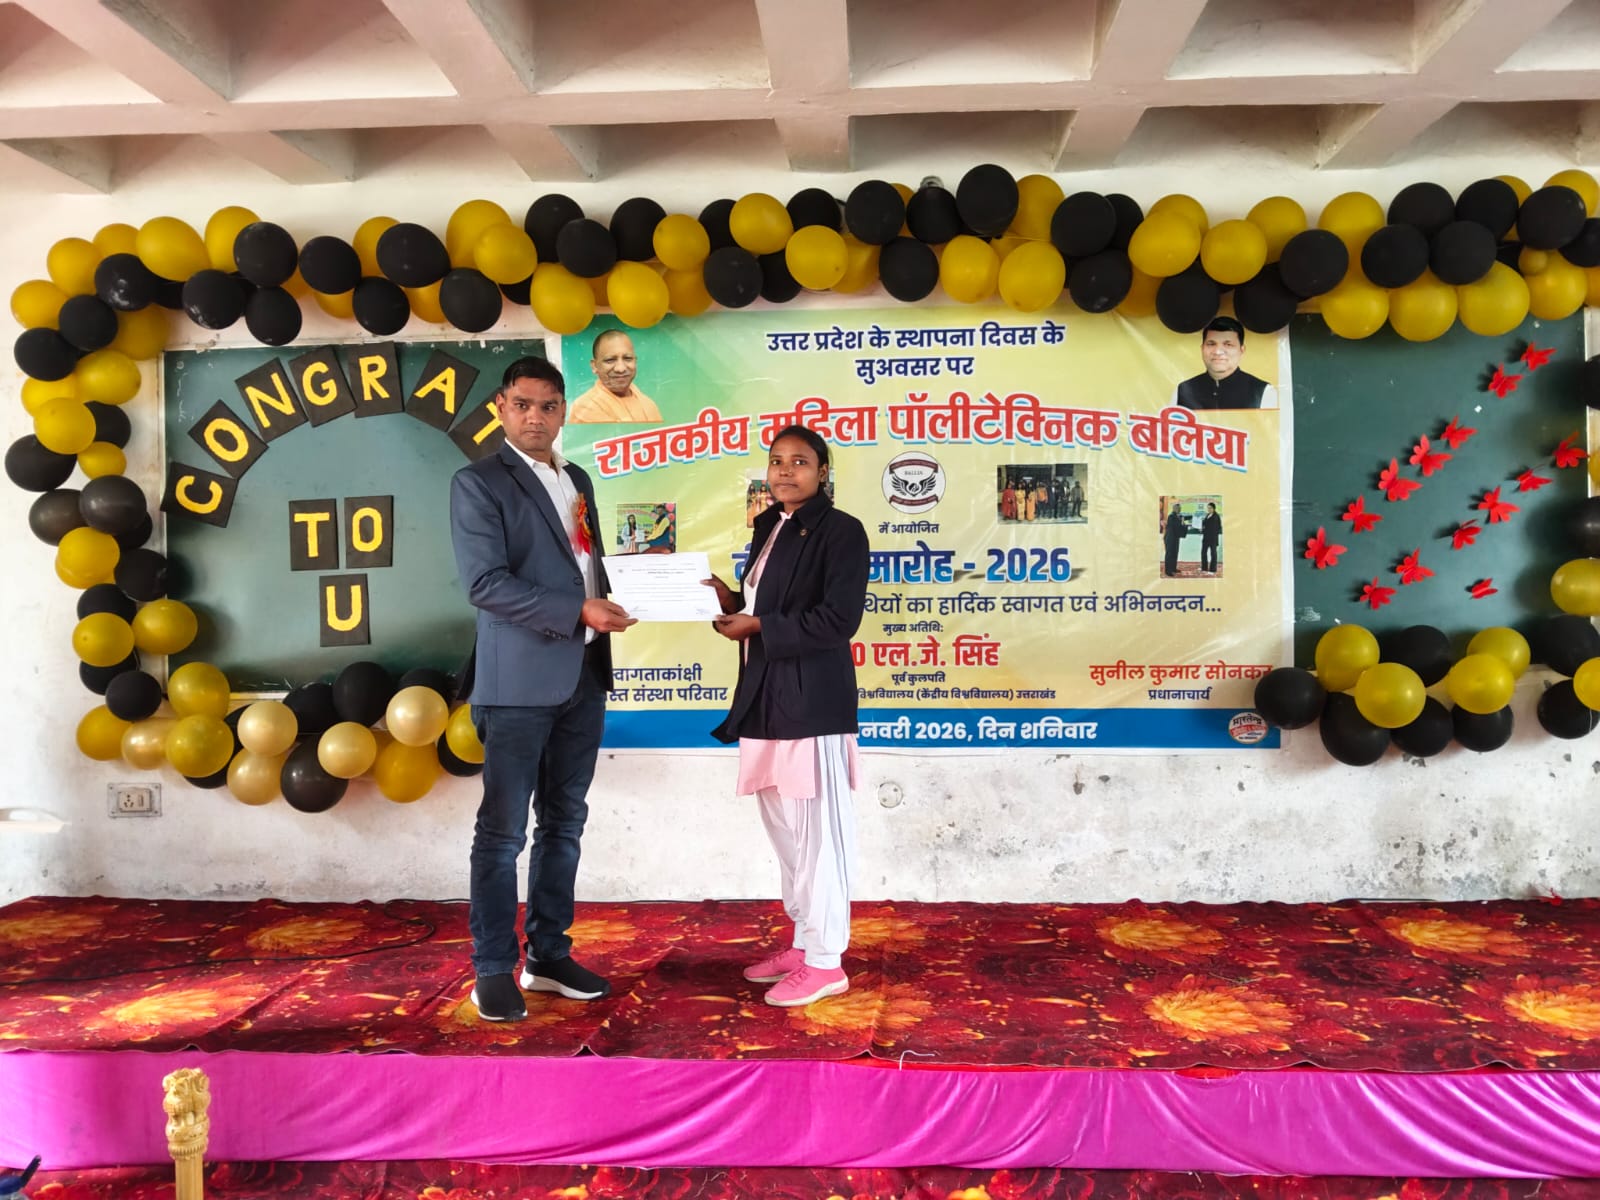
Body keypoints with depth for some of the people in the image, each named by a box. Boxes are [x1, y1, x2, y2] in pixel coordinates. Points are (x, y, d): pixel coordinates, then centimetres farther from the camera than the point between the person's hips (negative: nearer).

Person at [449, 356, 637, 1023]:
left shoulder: (577, 481, 17)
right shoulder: (478, 483, -5)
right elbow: (485, 583, -15)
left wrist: (613, 599, 3)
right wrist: (578, 611, -20)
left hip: (583, 678, 7)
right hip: (519, 681, -7)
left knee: (564, 823, 12)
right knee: (503, 831, 0)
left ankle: (548, 956, 24)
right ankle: (493, 970, 12)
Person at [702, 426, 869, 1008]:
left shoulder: (840, 530, -9)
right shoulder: (767, 527, 15)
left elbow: (838, 619, -18)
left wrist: (757, 627, -14)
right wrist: (731, 601, 3)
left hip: (812, 702, -9)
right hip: (767, 699, 9)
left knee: (818, 832, -2)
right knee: (785, 829, 16)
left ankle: (825, 962, 9)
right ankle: (803, 944, 29)